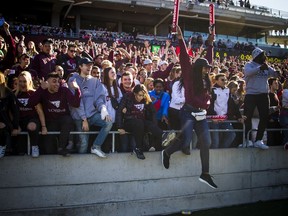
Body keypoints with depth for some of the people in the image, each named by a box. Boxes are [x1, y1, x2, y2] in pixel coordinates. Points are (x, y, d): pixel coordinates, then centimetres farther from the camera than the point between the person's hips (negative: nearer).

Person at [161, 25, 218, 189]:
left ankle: (205, 174, 13)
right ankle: (168, 152, 15)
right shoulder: (189, 75, -4)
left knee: (206, 143, 3)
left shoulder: (205, 78, 13)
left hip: (201, 114, 7)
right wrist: (181, 39, -14)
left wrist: (210, 44, 29)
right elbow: (185, 58, -10)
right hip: (189, 112, -7)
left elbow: (208, 60, 24)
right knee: (186, 141, -17)